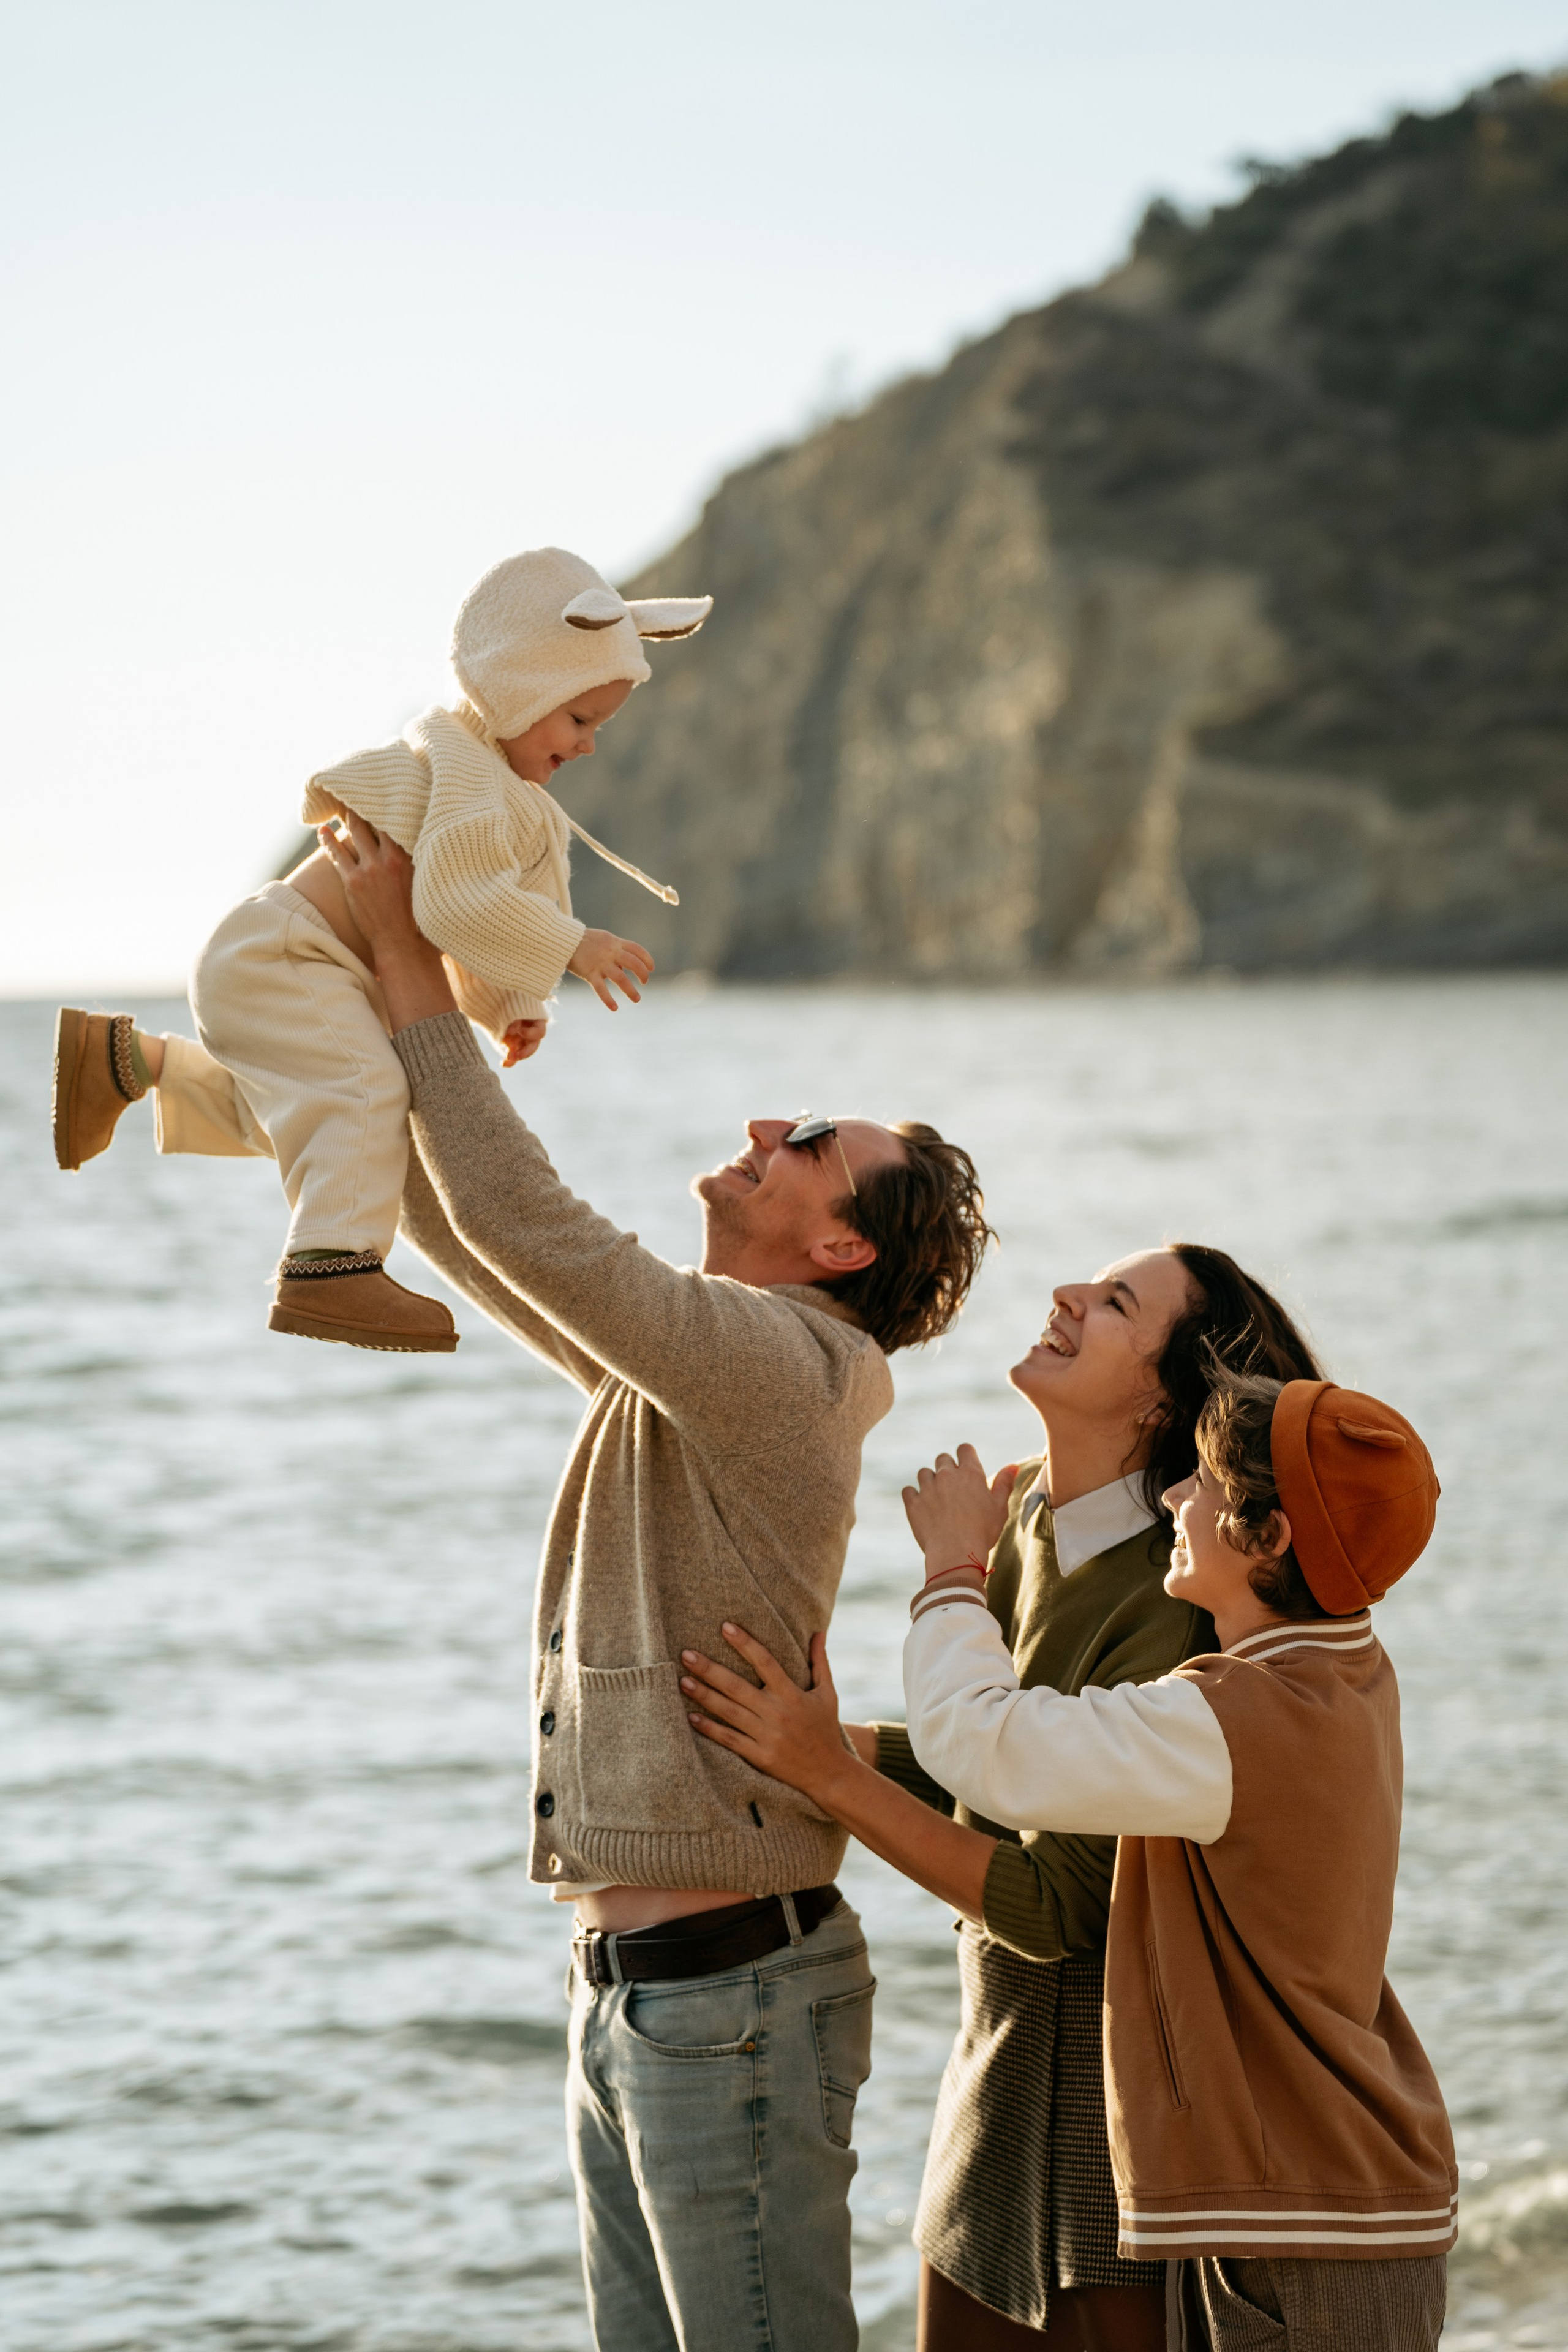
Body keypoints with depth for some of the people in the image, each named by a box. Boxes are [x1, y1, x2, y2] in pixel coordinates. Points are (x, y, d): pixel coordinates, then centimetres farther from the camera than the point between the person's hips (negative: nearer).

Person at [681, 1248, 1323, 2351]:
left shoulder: (1171, 1609, -24)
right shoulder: (1016, 1506, 1)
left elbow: (1053, 1906, -25)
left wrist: (831, 1773, -29)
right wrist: (795, 1733, 3)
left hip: (1112, 2068, -8)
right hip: (1001, 2051, 8)